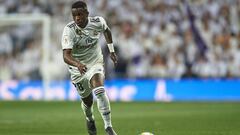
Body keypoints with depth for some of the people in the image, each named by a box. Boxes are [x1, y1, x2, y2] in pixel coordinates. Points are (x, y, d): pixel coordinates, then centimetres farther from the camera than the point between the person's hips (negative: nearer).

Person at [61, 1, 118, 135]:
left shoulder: (98, 22, -16)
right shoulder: (69, 30, -25)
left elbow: (106, 30, 11)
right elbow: (66, 56, -36)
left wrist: (112, 51, 15)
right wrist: (78, 64, -55)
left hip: (95, 63, 0)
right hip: (78, 68, 0)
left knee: (99, 91, -27)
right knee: (87, 100, 14)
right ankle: (90, 120, 49)